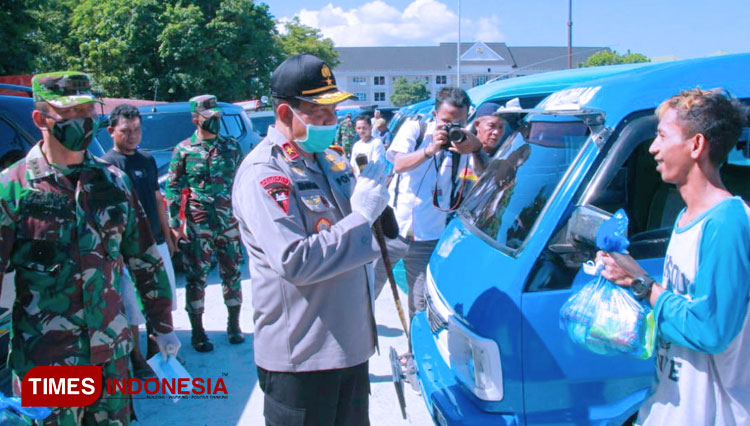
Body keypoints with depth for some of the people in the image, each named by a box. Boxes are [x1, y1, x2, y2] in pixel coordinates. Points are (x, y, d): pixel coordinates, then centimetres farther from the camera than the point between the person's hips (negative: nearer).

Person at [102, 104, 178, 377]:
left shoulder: (147, 160, 11)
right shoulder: (107, 164, -10)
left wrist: (167, 236, 18)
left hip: (157, 244, 7)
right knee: (133, 308, 3)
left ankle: (156, 352, 33)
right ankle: (136, 359, 19)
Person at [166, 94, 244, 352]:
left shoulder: (231, 146, 9)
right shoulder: (183, 150, 1)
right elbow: (173, 189, 1)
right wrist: (175, 225, -4)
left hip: (230, 224, 3)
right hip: (197, 226, -2)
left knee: (232, 274, 8)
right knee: (196, 278, 2)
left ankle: (234, 325, 23)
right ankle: (197, 331, 14)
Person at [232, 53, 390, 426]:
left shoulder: (331, 160, 9)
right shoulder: (262, 174, -17)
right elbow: (295, 263, -28)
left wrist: (373, 184, 1)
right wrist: (363, 215, -22)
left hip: (351, 342, 8)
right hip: (300, 356, -8)